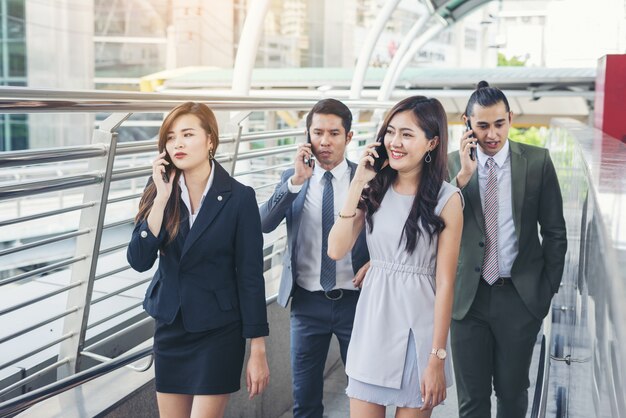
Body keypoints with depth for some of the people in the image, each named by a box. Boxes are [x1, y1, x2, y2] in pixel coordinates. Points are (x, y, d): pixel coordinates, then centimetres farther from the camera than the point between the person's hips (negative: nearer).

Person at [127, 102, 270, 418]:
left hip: (219, 332, -4)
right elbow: (139, 261, -10)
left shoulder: (239, 197, -11)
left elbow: (250, 276, -10)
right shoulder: (159, 190, -1)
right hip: (169, 327, 4)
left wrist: (258, 351, -9)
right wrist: (162, 198, -20)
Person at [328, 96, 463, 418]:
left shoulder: (446, 199, -8)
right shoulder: (374, 188, 3)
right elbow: (336, 250, -6)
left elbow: (444, 283, -9)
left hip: (418, 327, -3)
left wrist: (437, 359, -10)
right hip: (373, 320, 3)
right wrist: (357, 184, -9)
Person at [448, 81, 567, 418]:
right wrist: (463, 175, -17)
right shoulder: (452, 165, 0)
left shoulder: (537, 161, -3)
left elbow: (554, 232, 3)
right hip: (469, 297, 1)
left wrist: (549, 288, 2)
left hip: (521, 296, 0)